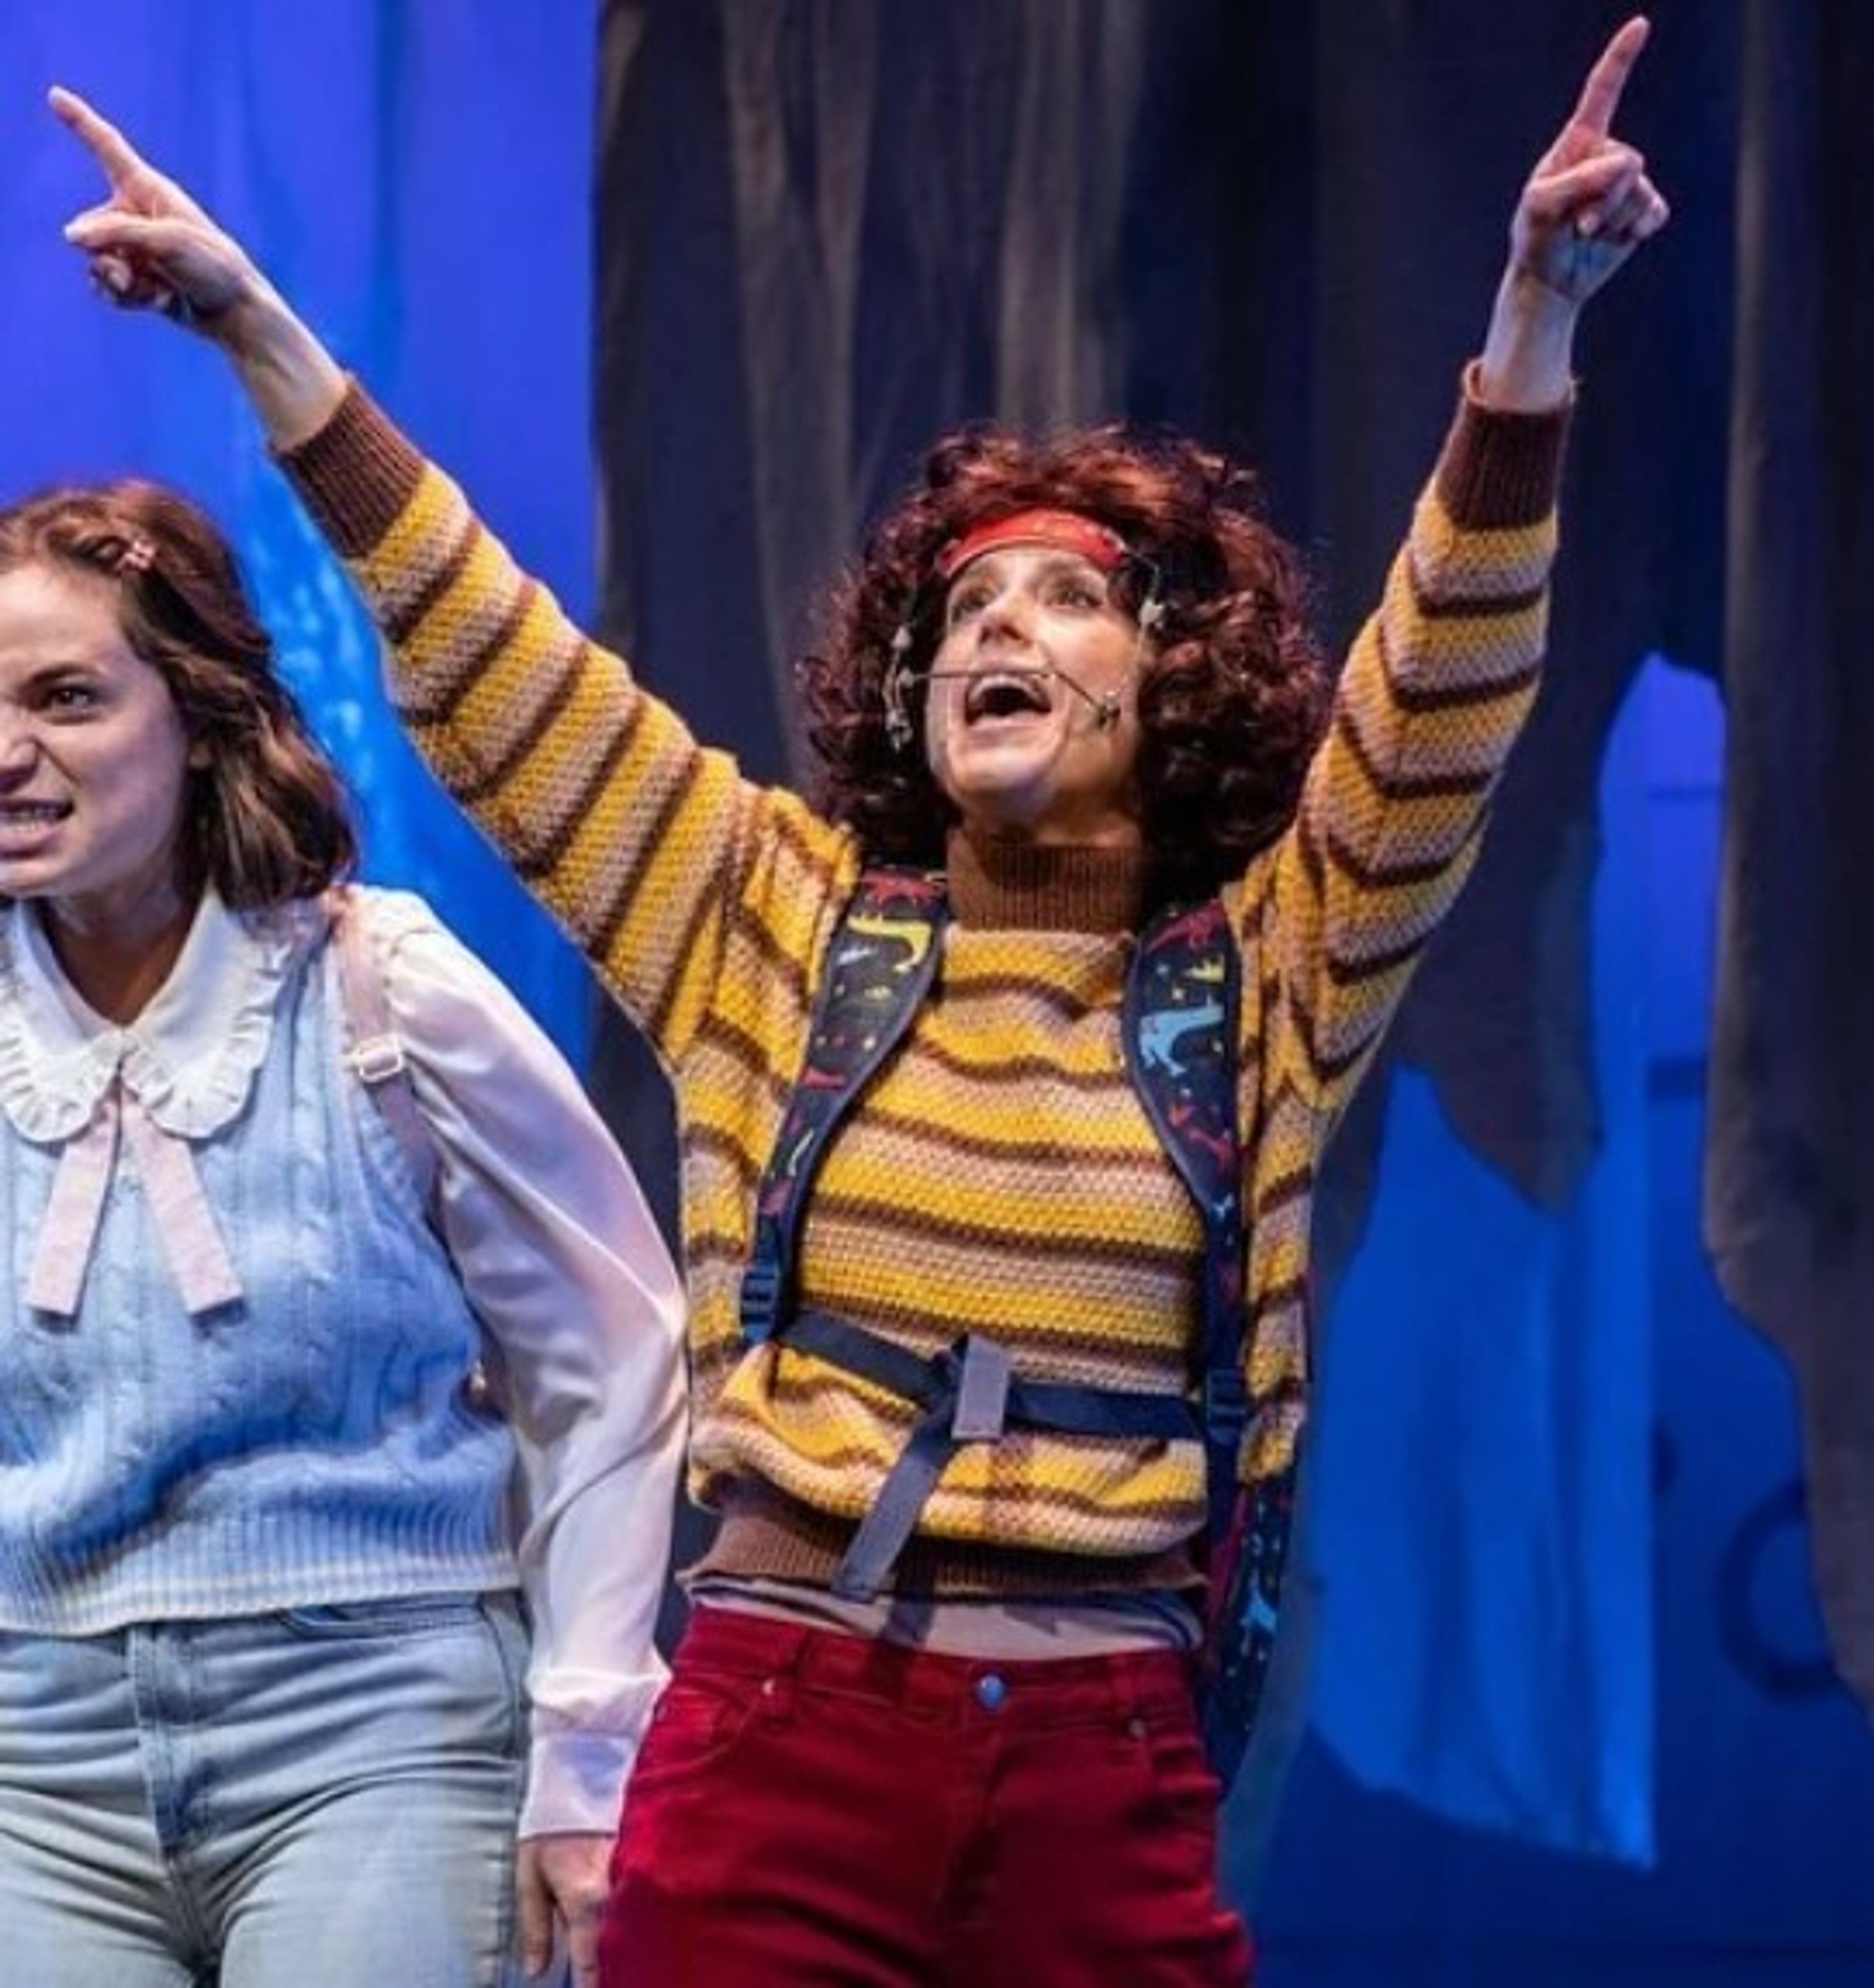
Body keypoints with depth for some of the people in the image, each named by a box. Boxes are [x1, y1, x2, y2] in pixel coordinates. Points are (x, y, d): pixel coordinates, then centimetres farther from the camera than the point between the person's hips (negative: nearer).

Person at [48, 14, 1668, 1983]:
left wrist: (1531, 326, -20)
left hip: (1107, 1768, 0)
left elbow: (1447, 699, -7)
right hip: (776, 1740, 1)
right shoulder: (789, 922, 9)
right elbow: (490, 665, 6)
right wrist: (255, 330, -1)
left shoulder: (1261, 973, 5)